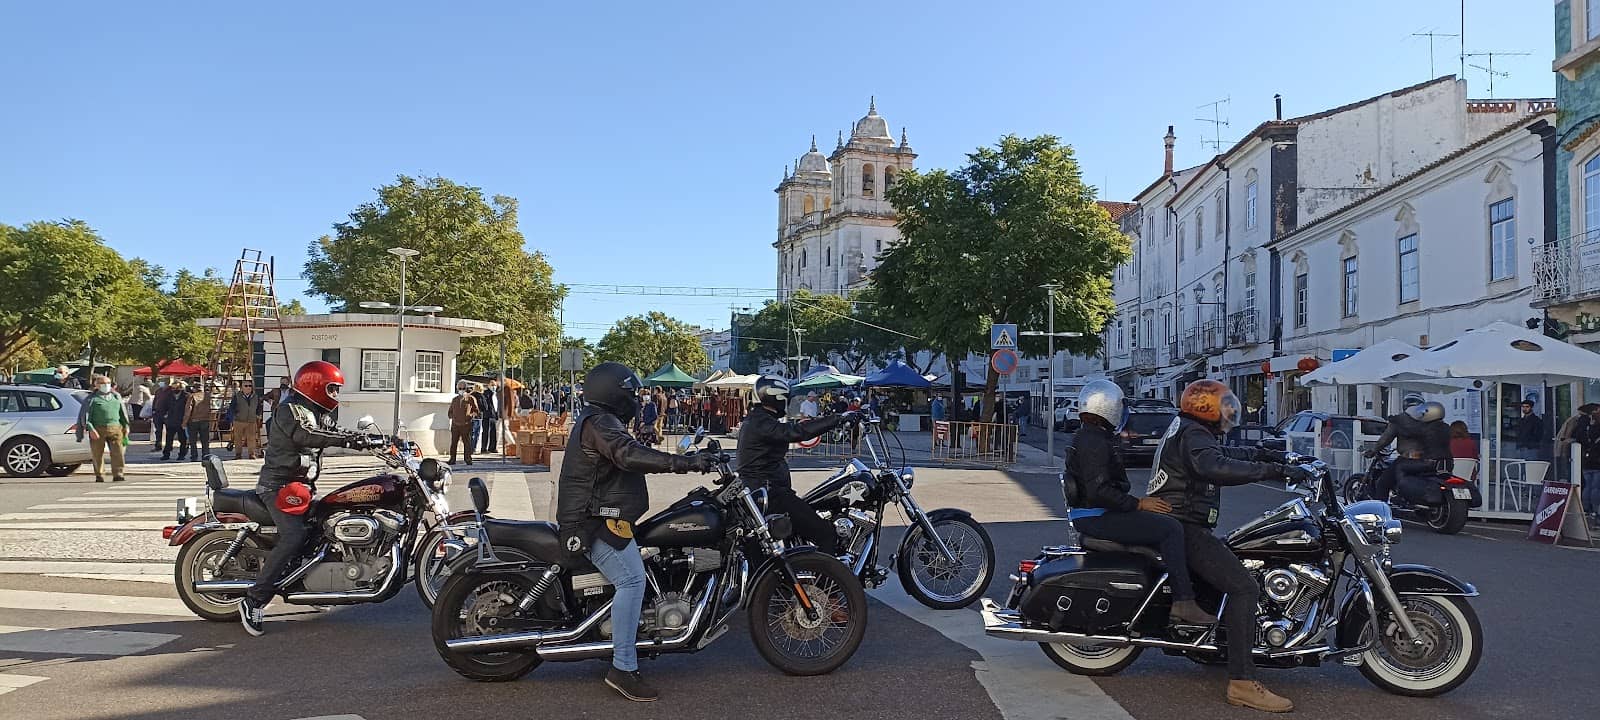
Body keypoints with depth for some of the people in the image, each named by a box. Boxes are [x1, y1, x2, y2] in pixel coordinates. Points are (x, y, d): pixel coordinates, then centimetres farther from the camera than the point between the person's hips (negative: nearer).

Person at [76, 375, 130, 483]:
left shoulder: (116, 396, 17)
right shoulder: (91, 399, 5)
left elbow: (123, 412, 23)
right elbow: (85, 416, 0)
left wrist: (126, 425, 15)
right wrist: (90, 429, -12)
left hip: (115, 428, 2)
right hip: (98, 430, -2)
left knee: (117, 452, -8)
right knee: (98, 454, 3)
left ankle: (117, 475, -8)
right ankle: (99, 476, 16)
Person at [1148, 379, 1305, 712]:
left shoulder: (1187, 430, 20)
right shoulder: (1193, 434, -13)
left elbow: (1222, 453, 38)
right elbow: (1217, 467, -34)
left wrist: (1264, 454, 31)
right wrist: (1275, 470, -33)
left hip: (1180, 526, 11)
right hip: (1184, 527, -11)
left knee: (1235, 561, 28)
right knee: (1244, 587, -19)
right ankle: (1242, 682, -24)